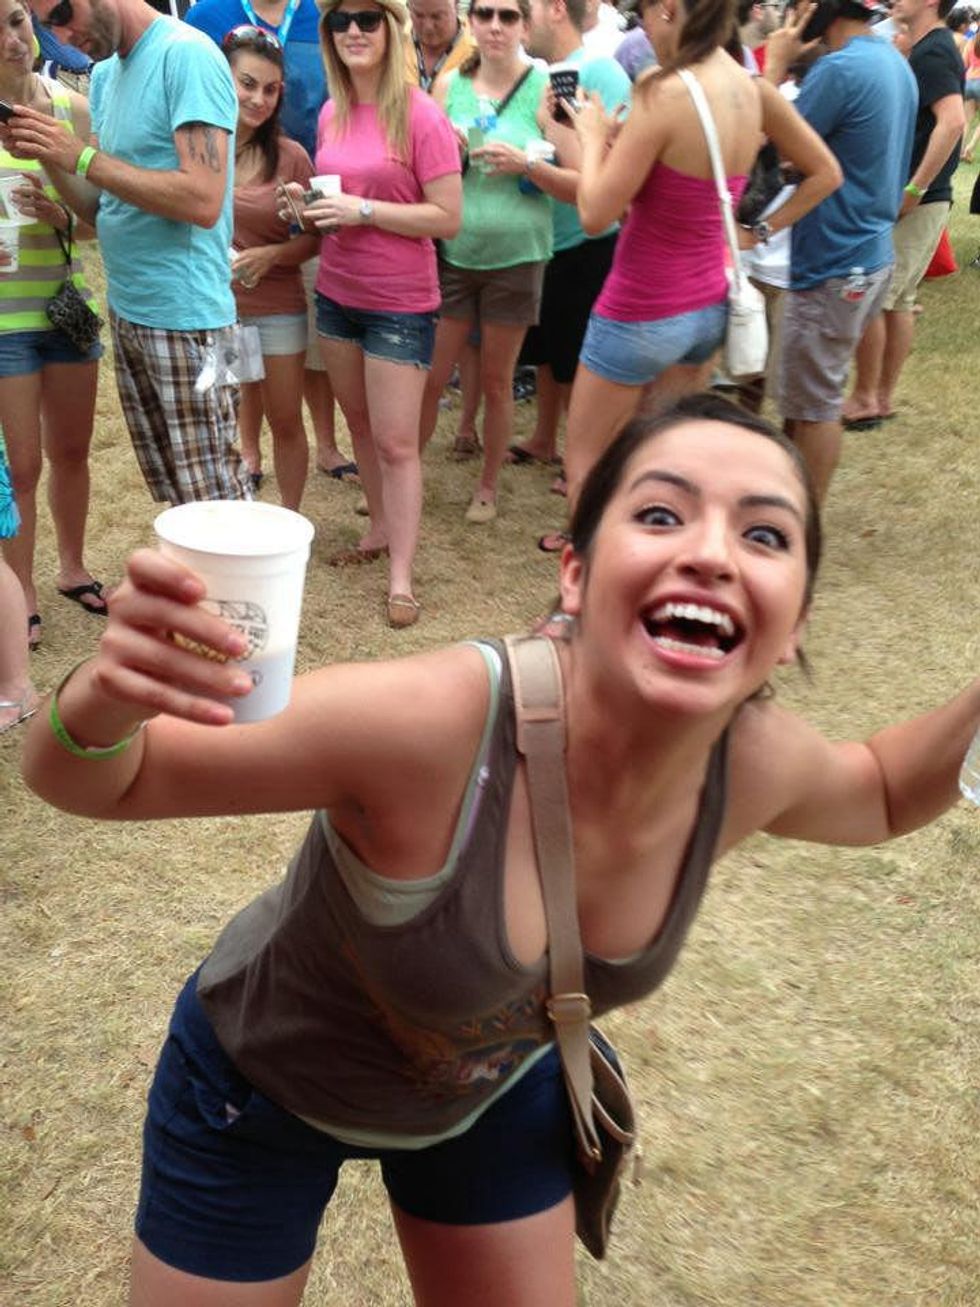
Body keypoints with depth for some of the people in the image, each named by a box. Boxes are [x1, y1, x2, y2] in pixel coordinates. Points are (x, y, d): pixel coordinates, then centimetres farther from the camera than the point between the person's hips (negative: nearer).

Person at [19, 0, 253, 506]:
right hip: (126, 311, 8)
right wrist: (46, 153, -2)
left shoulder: (187, 55, -11)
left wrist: (83, 156, -17)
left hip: (184, 317, -8)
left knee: (217, 503, -2)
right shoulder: (105, 73, 15)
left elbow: (203, 201, -21)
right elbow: (102, 209, 15)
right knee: (173, 494, 14)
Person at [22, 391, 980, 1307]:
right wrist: (106, 701, -52)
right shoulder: (422, 722, -41)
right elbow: (92, 784, -28)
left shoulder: (754, 762, -24)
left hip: (497, 1089, 4)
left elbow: (878, 794, 1)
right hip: (265, 1079, -3)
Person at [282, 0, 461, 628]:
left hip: (400, 304, -6)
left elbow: (448, 219, -16)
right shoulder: (332, 114, 5)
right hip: (337, 294, 7)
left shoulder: (421, 116, -14)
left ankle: (402, 577, 5)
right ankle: (381, 528, 33)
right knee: (361, 426, 17)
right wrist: (309, 204, -3)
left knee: (396, 442, -3)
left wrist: (363, 210, -22)